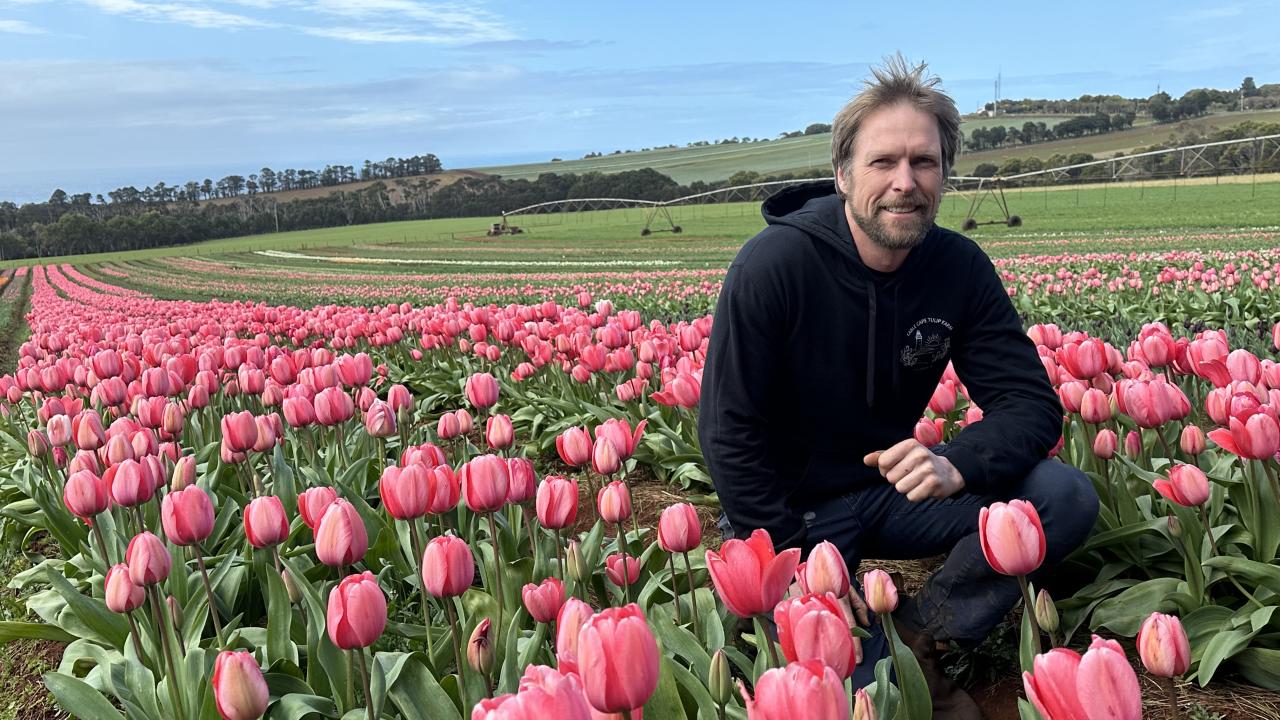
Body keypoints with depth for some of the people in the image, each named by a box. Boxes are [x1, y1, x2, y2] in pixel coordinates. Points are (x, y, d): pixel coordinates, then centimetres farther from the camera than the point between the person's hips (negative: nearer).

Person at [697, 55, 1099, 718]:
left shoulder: (961, 267, -8)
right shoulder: (774, 264, -21)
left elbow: (1032, 403, -8)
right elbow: (728, 432, -18)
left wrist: (958, 464, -31)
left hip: (890, 492, 5)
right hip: (793, 513, -4)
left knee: (1067, 499, -15)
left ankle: (916, 633, -4)